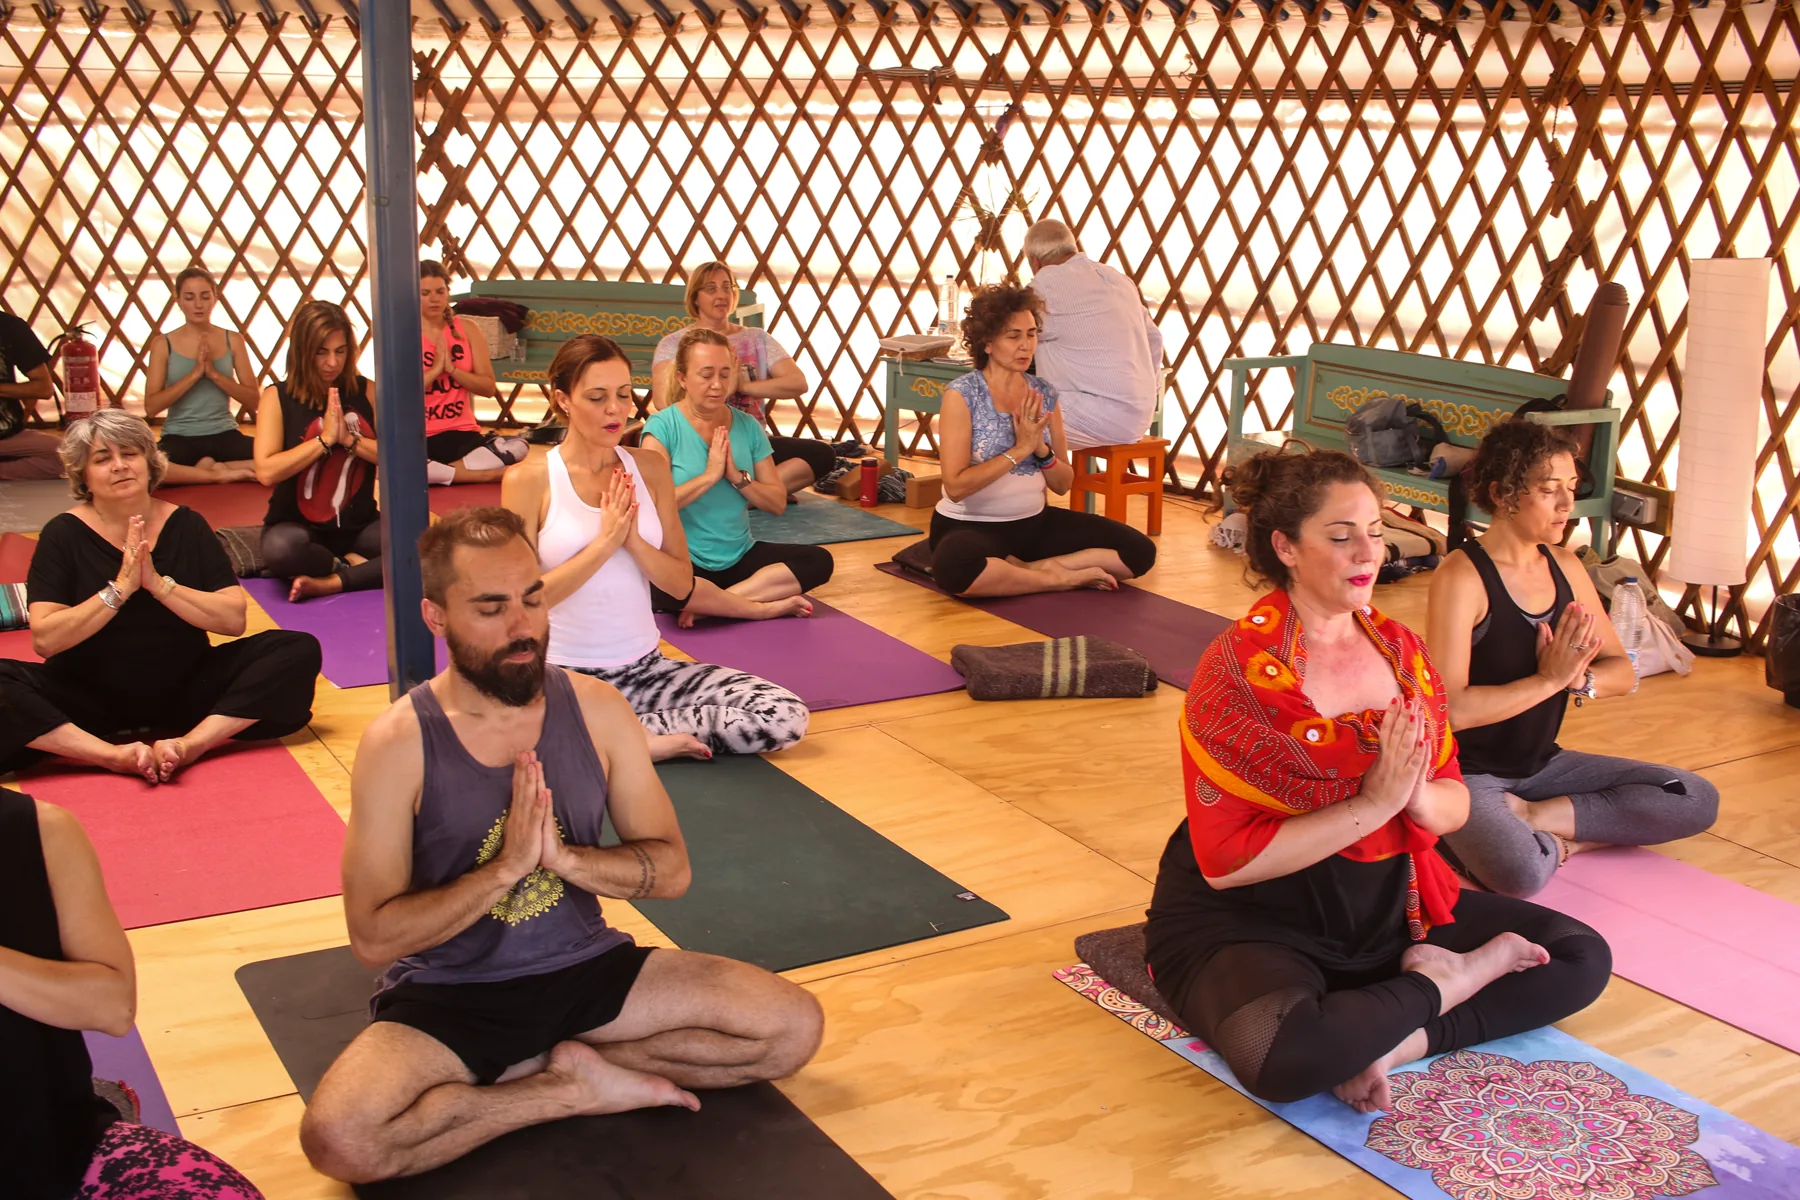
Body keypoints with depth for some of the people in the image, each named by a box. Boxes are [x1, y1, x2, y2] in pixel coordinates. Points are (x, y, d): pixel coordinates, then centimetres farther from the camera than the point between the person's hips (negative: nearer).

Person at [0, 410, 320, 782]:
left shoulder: (186, 526, 2)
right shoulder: (64, 534, -3)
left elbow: (234, 619, -8)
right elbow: (45, 639, -13)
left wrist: (159, 584, -18)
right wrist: (120, 588, -19)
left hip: (186, 692, 2)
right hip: (91, 699, -2)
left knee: (299, 651, -19)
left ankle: (187, 745, -30)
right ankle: (116, 755, -32)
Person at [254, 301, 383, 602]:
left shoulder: (366, 391, 2)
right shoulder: (278, 397, -5)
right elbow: (266, 472, -17)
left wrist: (350, 439, -16)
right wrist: (324, 438, -17)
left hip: (359, 526, 2)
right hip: (297, 525, -2)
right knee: (280, 548, -37)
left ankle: (332, 582, -20)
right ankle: (351, 564, -11)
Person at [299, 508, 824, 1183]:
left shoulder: (596, 709, -5)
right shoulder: (398, 744, -15)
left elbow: (671, 869, -1)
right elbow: (373, 937, -14)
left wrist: (565, 856, -20)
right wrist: (505, 867, -24)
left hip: (585, 967, 3)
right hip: (448, 994, -2)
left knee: (794, 1026, -10)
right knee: (337, 1137, -32)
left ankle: (560, 1059, -2)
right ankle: (577, 1089, -11)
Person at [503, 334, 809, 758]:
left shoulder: (650, 469, 7)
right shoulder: (528, 480, -5)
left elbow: (681, 584, 5)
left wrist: (633, 540, -13)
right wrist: (604, 542, -17)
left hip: (647, 669, 4)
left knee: (786, 716, -16)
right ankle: (653, 735, -15)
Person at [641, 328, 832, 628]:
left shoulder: (747, 426, 6)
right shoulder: (663, 427, -7)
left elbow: (778, 503, 4)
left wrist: (737, 476, -12)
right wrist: (710, 475, -18)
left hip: (741, 556, 5)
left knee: (819, 560, -16)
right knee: (661, 585, -39)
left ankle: (709, 606, -20)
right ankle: (769, 607, -20)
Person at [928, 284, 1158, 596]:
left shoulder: (1045, 394, 3)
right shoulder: (962, 394, -13)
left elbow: (1063, 484, 7)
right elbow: (955, 486, -20)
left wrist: (1040, 449, -14)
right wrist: (1020, 449, -21)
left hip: (1034, 521, 5)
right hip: (971, 525, -5)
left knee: (1139, 551, -8)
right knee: (954, 566, -42)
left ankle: (1031, 569, -10)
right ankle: (1059, 579, -18)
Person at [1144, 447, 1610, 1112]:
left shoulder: (1399, 648, 4)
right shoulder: (1240, 669, -16)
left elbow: (1455, 805, 6)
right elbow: (1226, 861, -21)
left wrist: (1419, 796, -18)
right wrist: (1374, 802, -23)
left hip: (1388, 905, 7)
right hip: (1252, 919, -6)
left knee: (1583, 957, 0)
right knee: (1281, 1055, -37)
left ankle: (1395, 1038, -11)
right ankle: (1445, 982, -11)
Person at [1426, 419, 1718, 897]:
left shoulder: (1565, 568, 6)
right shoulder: (1462, 576, -18)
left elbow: (1623, 673, 8)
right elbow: (1451, 708, -24)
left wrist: (1580, 678, -14)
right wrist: (1548, 679, -23)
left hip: (1543, 764, 8)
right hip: (1468, 773, -8)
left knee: (1697, 801, -4)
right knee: (1522, 872, -36)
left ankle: (1531, 817, -5)